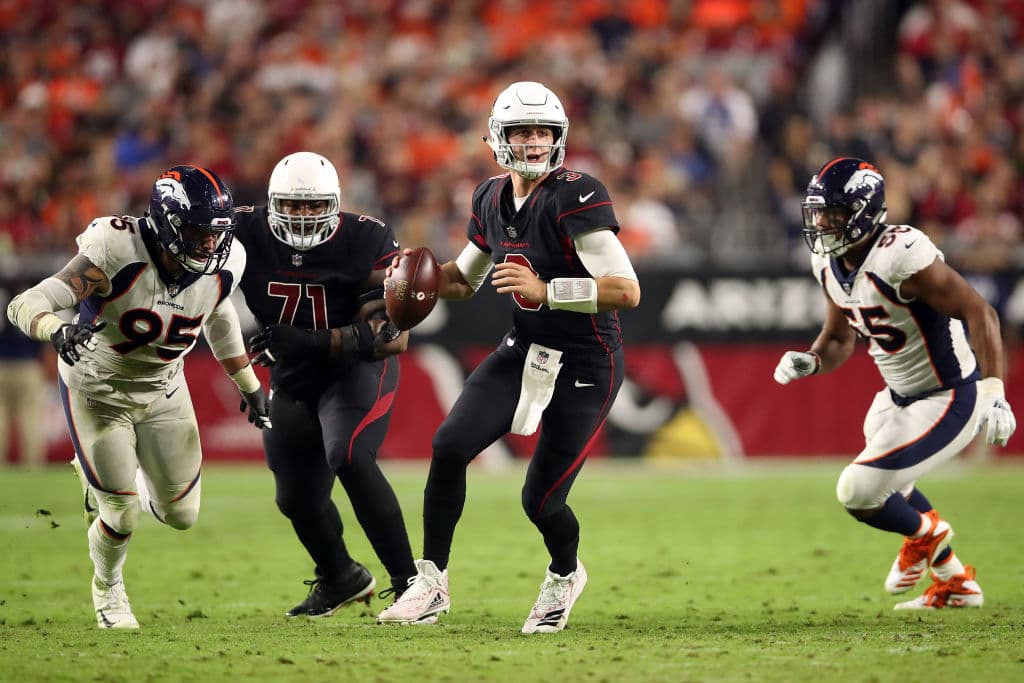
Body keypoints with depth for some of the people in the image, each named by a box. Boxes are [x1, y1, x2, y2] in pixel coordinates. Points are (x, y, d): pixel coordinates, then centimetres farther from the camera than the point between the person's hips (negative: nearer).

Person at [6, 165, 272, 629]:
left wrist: (250, 386, 16)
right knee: (122, 517, -3)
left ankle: (110, 478, 38)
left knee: (181, 515, 6)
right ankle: (107, 588, 31)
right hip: (98, 388, -5)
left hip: (162, 390, 5)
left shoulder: (223, 265, -17)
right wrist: (58, 330, -58)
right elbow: (26, 304, -35)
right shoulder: (119, 252, -33)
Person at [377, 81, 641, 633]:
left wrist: (545, 290, -35)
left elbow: (627, 291, -28)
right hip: (524, 351, 6)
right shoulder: (491, 198, 4)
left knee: (541, 500, -5)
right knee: (449, 445, -13)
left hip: (585, 366, -6)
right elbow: (464, 278, 21)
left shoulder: (575, 197, -21)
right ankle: (430, 583, -1)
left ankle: (565, 575, 30)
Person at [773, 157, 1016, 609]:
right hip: (900, 396, 10)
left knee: (858, 493, -14)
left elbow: (979, 313, -29)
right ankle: (955, 584, 46)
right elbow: (838, 340, 11)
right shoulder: (830, 263, -2)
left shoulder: (901, 257, -30)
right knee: (879, 485, 27)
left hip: (948, 401, -10)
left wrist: (993, 394, -37)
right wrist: (811, 361, -12)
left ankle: (925, 535, 20)